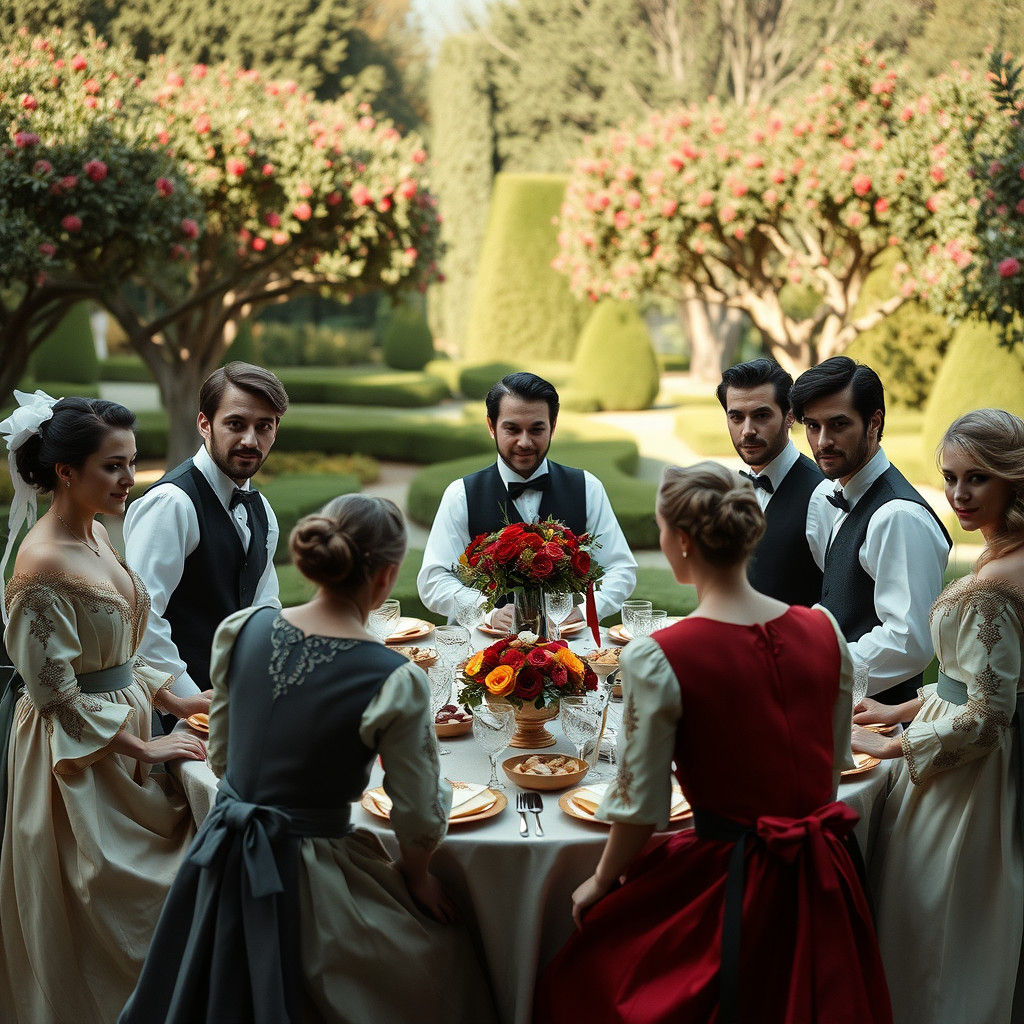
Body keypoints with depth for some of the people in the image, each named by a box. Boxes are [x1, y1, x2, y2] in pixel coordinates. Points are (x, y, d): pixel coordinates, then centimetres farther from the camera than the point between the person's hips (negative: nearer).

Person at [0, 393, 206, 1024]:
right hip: (79, 756, -8)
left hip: (125, 725, 9)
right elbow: (56, 695, -19)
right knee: (101, 903, 6)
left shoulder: (97, 534, 4)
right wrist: (142, 747, -14)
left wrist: (171, 700, 8)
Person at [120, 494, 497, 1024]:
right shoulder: (395, 681, -19)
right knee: (445, 959, 17)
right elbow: (419, 818, -9)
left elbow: (220, 756, 9)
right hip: (306, 876, -5)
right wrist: (415, 877, 12)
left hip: (220, 864, 6)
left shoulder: (242, 629, -4)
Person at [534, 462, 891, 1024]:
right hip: (821, 882, 5)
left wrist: (602, 882, 6)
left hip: (723, 880, -5)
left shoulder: (656, 659, -20)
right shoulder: (824, 630, -4)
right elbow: (836, 762, 9)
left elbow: (641, 805, -12)